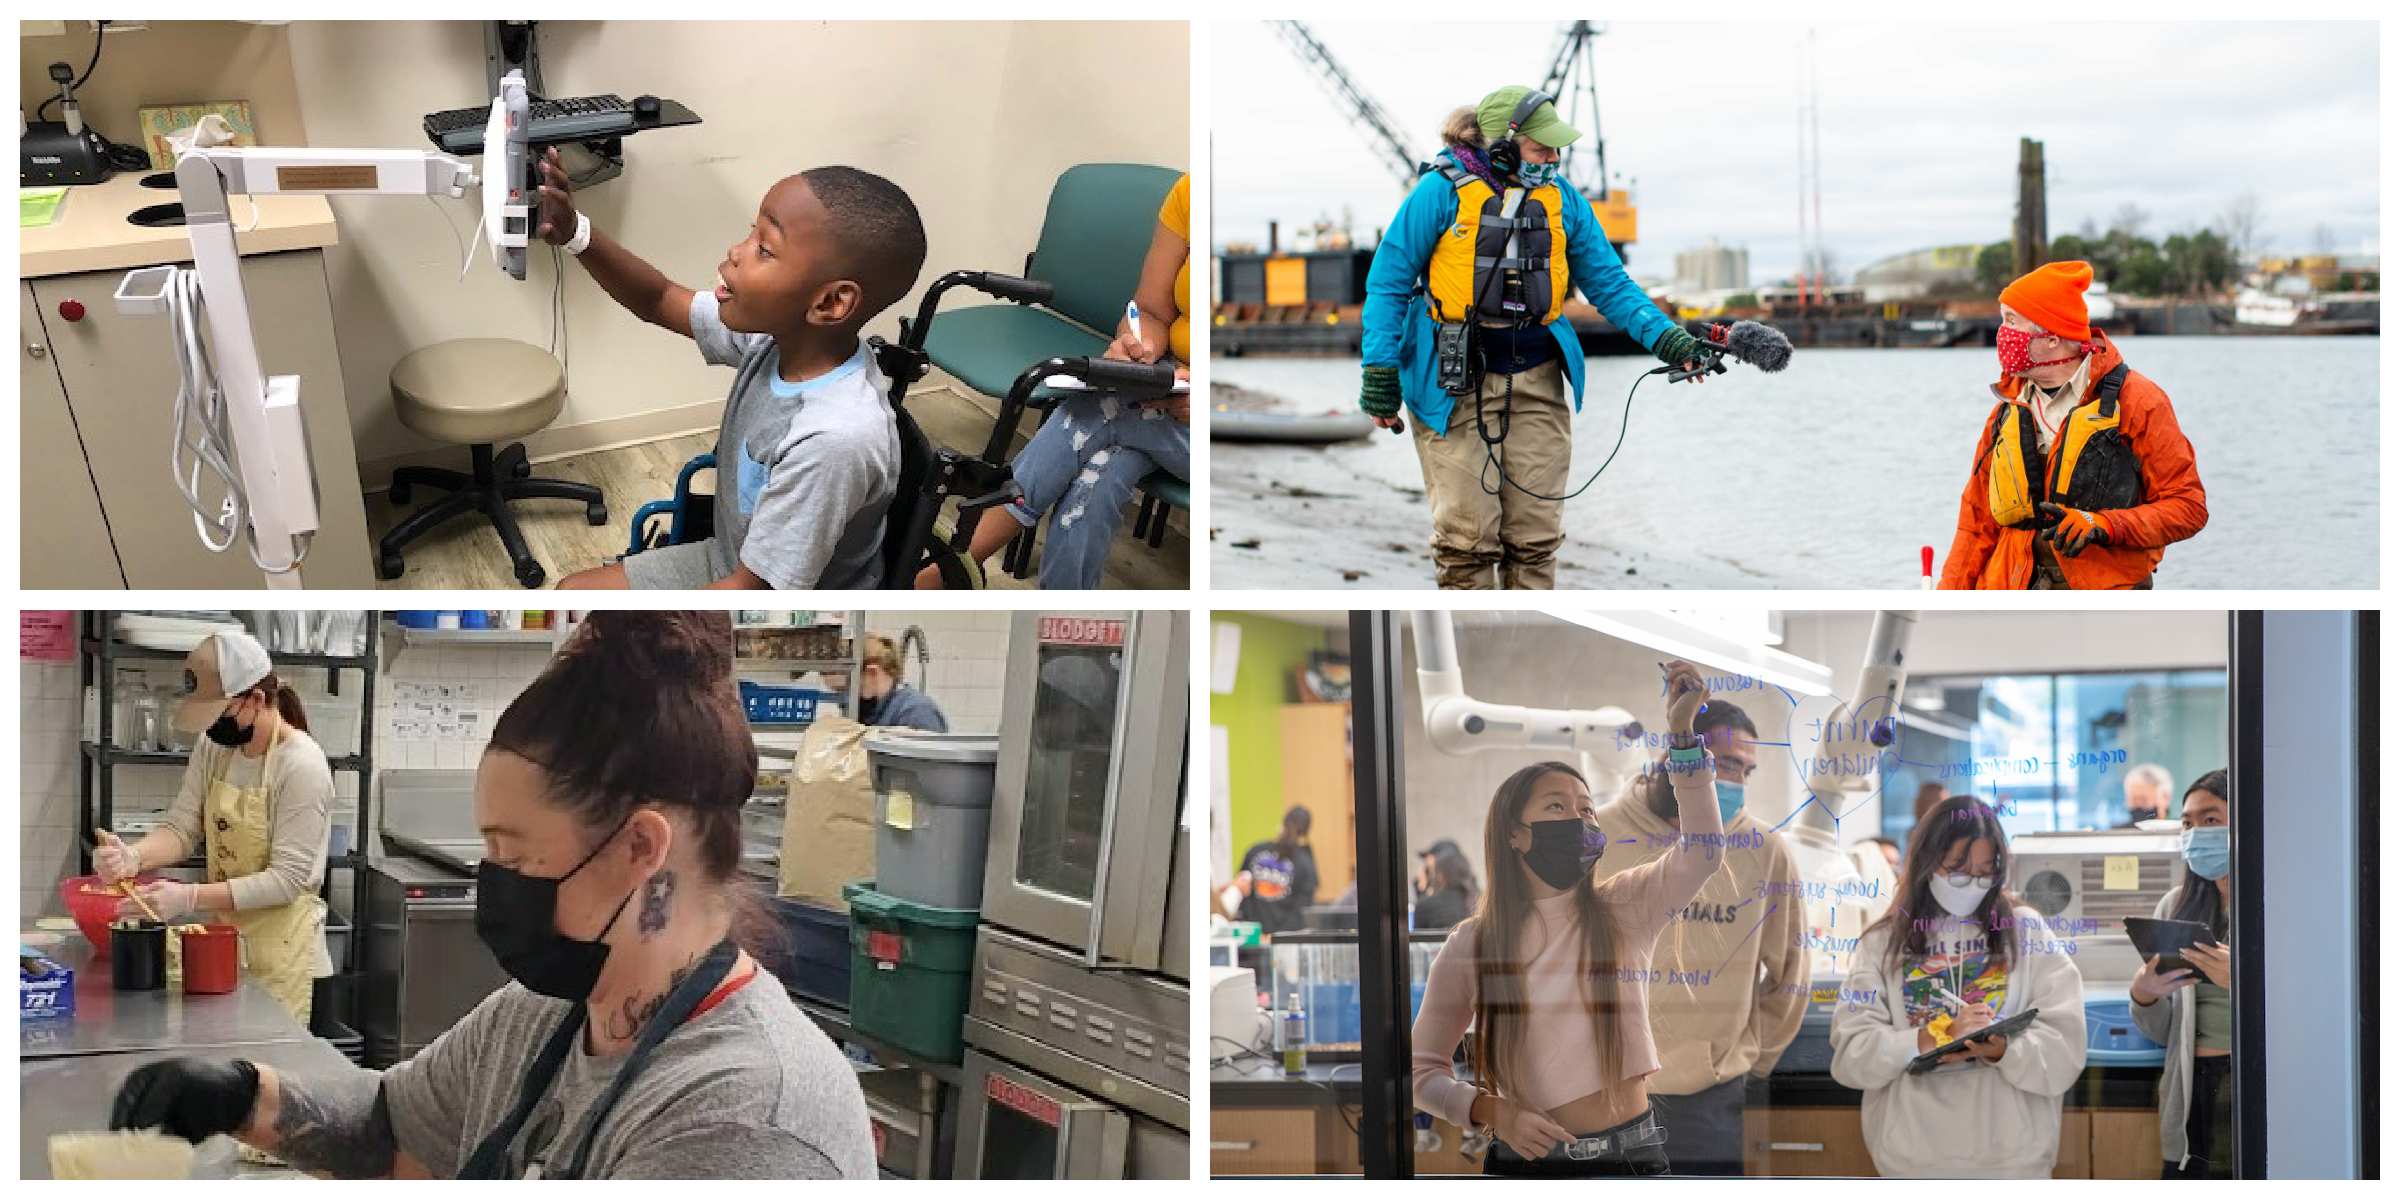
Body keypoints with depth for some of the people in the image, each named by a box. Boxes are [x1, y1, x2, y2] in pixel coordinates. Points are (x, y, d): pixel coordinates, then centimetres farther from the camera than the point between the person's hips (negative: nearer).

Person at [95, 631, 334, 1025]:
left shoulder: (301, 765, -18)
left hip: (279, 954, -6)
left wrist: (191, 898, -27)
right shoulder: (213, 746, 4)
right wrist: (133, 857, -22)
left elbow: (286, 879, -20)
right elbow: (181, 828, 0)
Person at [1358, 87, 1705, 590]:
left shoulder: (1562, 198, 7)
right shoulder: (1443, 190, -6)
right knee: (1466, 534, -5)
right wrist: (1379, 369, -7)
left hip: (1536, 377, 4)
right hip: (1455, 381, -4)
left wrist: (1663, 337, -2)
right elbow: (1389, 282, -2)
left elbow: (1608, 282, 11)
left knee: (1535, 534, 5)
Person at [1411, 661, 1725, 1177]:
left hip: (1633, 1152, 1)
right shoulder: (1471, 944, -3)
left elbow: (1702, 852, -18)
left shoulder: (1623, 908, -1)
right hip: (1528, 1159, -1)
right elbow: (1422, 1070, 3)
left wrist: (1681, 730, -25)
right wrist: (1493, 1112, -15)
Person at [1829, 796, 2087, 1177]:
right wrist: (1932, 1039, -19)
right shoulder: (1882, 943, 4)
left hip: (2013, 1158, 0)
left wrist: (2002, 1051, -22)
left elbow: (2064, 1052, -4)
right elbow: (1850, 1055, -5)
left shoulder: (2026, 931, 3)